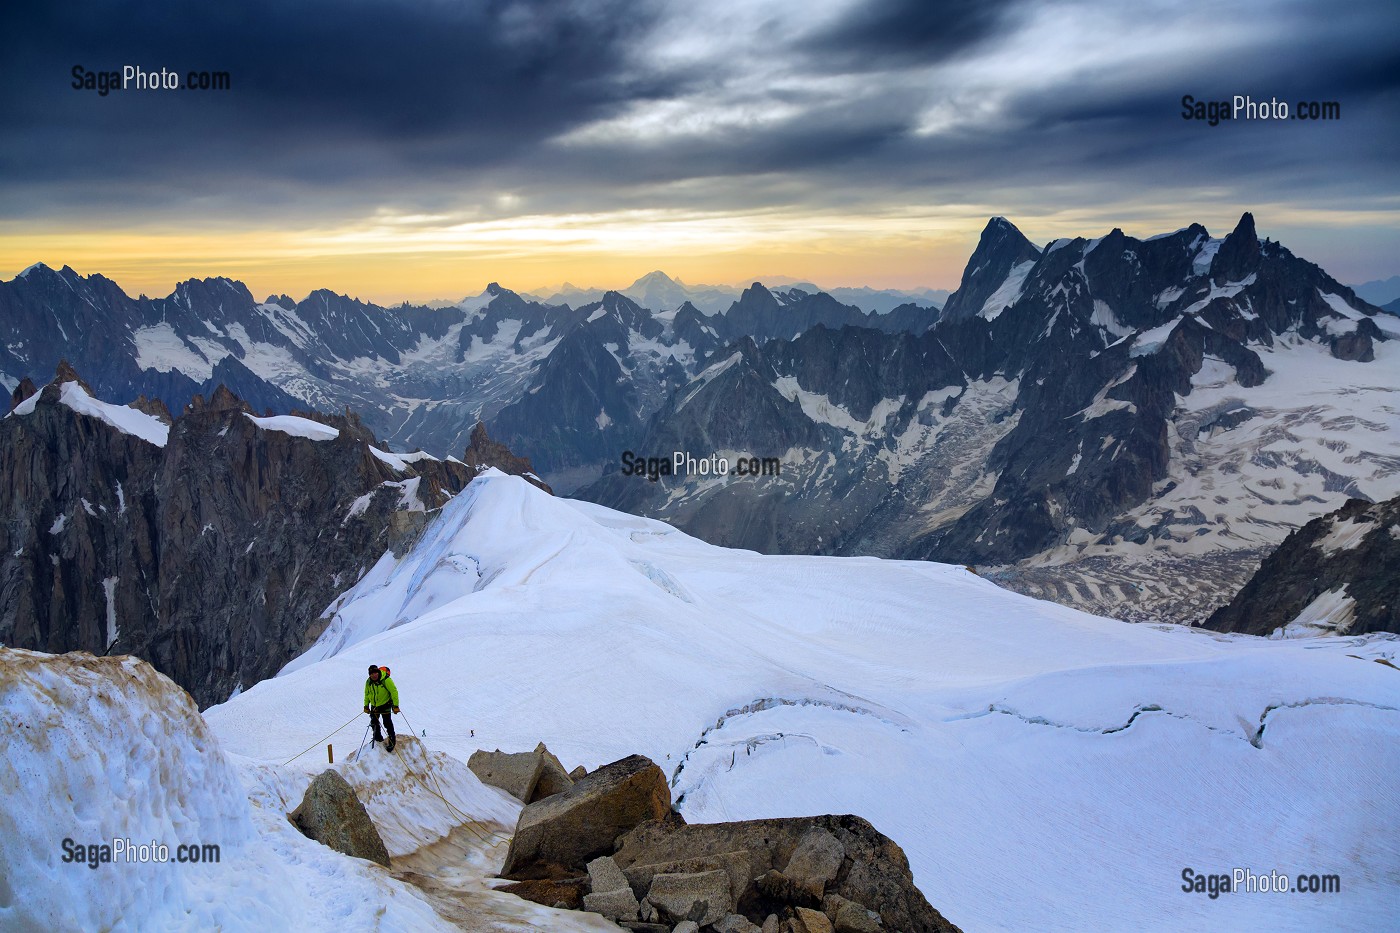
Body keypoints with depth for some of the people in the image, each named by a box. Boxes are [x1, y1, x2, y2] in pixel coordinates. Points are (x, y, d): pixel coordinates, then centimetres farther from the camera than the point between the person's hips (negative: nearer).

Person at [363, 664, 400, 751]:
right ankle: (377, 738, 32)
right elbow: (367, 694, 11)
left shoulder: (386, 680, -24)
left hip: (385, 704, -5)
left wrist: (395, 706, -20)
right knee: (374, 722, 11)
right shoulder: (368, 682, -7)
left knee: (387, 723, -9)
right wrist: (366, 706, 10)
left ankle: (391, 741, 1)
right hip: (374, 705, 5)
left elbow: (394, 692, -19)